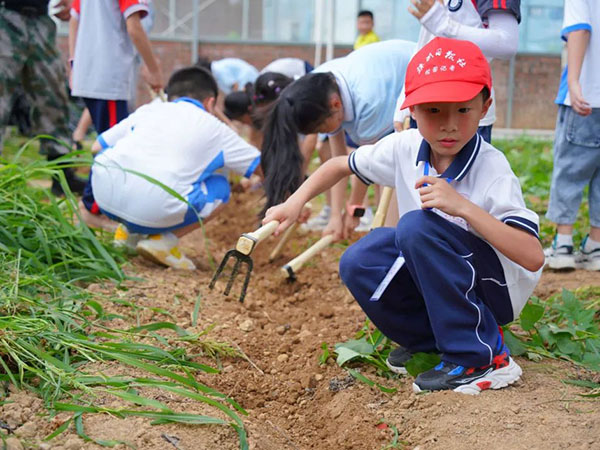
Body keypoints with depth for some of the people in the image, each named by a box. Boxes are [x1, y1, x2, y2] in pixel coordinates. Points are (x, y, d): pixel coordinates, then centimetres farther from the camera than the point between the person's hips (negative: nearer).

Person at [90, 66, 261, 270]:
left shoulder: (148, 109, 27)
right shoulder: (214, 128, 22)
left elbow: (97, 146, 29)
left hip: (103, 192, 4)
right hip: (155, 209, -4)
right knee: (220, 188, 20)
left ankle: (129, 230, 21)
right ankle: (163, 241, 6)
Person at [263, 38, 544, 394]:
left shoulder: (492, 170, -26)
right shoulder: (405, 148, -9)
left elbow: (533, 257, -34)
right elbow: (342, 165, 9)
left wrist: (463, 206, -41)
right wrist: (296, 202, -7)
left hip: (499, 287, -6)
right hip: (441, 277, 6)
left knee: (418, 226, -31)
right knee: (359, 264, -17)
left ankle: (483, 358, -21)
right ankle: (432, 340, 5)